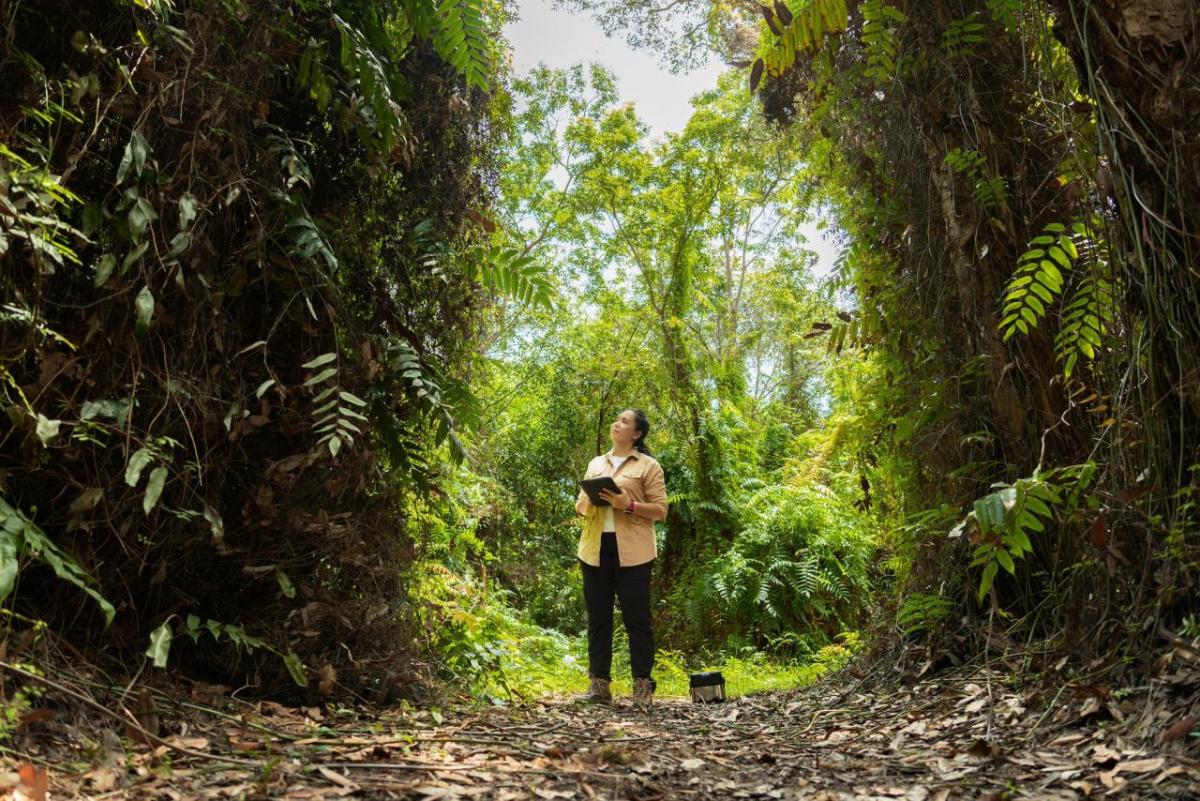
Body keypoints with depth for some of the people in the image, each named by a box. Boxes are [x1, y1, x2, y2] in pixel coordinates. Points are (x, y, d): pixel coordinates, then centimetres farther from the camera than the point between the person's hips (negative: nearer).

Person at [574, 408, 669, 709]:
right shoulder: (595, 464, 19)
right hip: (595, 549, 5)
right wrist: (589, 501, -4)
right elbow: (579, 504, 20)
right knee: (597, 617, 7)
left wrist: (629, 505, -17)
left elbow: (660, 510, -2)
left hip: (632, 551, -5)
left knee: (636, 617, -2)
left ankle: (643, 685, 5)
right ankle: (599, 683, 14)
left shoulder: (648, 466, 3)